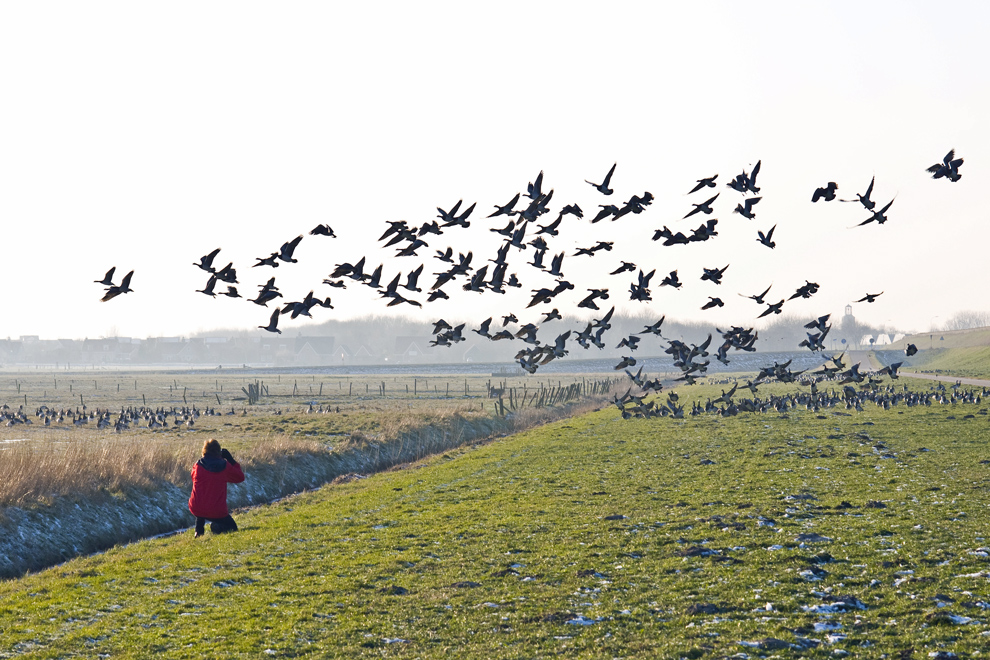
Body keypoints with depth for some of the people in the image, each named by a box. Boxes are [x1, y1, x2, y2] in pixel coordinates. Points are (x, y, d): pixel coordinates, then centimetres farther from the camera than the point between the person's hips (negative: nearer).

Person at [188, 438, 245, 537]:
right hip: (216, 512, -3)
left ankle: (199, 532, 21)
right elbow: (240, 477, 8)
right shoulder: (225, 466, -8)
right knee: (232, 528, 20)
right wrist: (230, 459, 12)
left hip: (196, 509, 3)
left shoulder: (198, 465, -4)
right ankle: (218, 528, -13)